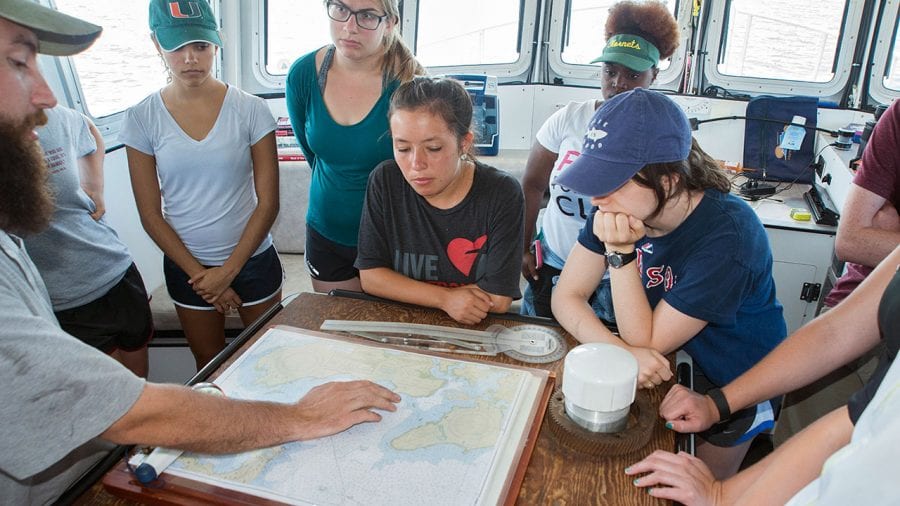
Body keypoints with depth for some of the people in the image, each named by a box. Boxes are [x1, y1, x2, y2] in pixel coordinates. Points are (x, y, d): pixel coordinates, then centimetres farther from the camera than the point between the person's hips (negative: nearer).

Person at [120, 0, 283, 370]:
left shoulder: (250, 109, -10)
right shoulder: (142, 119, -7)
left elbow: (268, 203, -8)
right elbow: (151, 214, -3)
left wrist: (227, 271, -10)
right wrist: (198, 274, -8)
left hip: (252, 258, -1)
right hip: (186, 265, 1)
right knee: (210, 365, 19)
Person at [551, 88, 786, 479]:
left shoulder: (727, 237, -36)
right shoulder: (619, 207, -19)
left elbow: (646, 341, -29)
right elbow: (567, 296, -17)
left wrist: (620, 252, -40)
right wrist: (621, 352, -35)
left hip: (734, 383, -4)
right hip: (666, 362, 4)